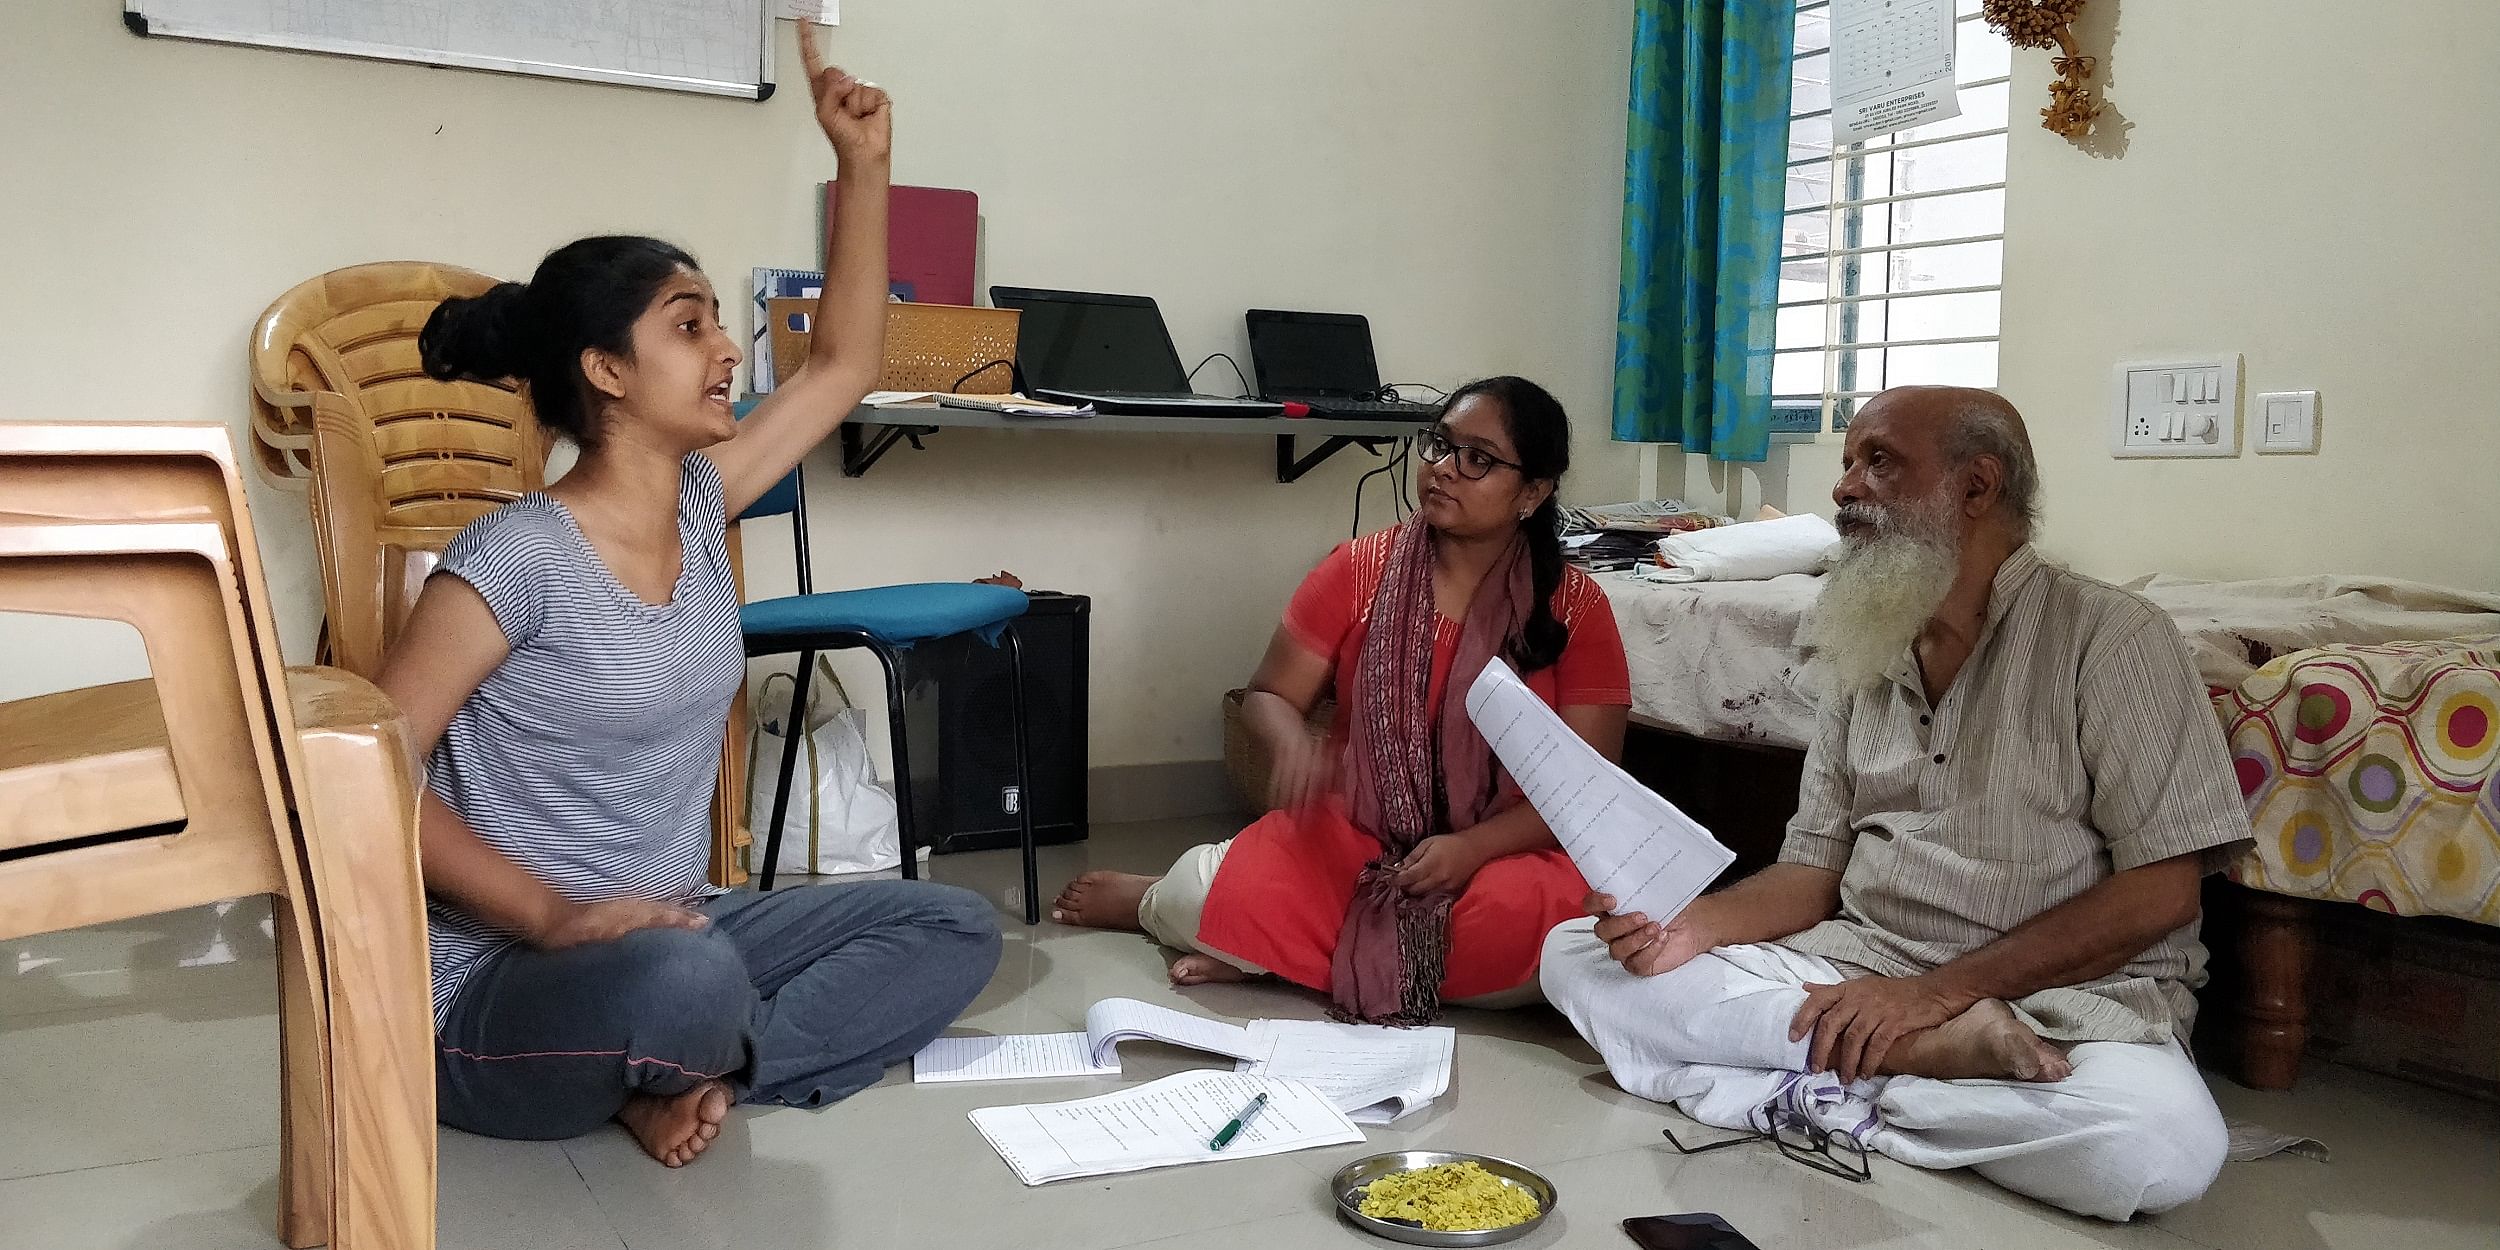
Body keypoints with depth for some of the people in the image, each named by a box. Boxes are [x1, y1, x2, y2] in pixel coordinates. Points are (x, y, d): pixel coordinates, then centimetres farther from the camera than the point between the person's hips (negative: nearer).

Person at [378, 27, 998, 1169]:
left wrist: (863, 165, 7)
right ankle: (704, 1063, -4)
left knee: (955, 931, -3)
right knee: (687, 981, -41)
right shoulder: (517, 557, -17)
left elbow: (843, 367, 12)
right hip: (493, 989, -7)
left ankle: (681, 1074, -8)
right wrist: (556, 916, -27)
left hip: (670, 937, 7)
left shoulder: (699, 506, 4)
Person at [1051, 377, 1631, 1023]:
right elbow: (1269, 695, 6)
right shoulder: (1357, 570, 0)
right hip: (1352, 831, 1)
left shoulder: (1576, 609, -4)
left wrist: (1473, 847, -22)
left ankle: (1270, 947, -17)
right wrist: (1294, 742, -19)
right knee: (1197, 893, -27)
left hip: (1507, 848, 0)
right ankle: (1151, 901, 13)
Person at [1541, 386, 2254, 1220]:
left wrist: (1940, 989, -18)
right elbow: (1815, 871, 11)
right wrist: (1689, 926, -10)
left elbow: (2159, 890, -11)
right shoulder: (1865, 655, 13)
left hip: (2067, 992, -4)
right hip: (1859, 964, 5)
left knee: (2164, 1145, -38)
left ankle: (1804, 1091, -20)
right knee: (1574, 956, -14)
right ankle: (1941, 1052, -19)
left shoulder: (2110, 637, -5)